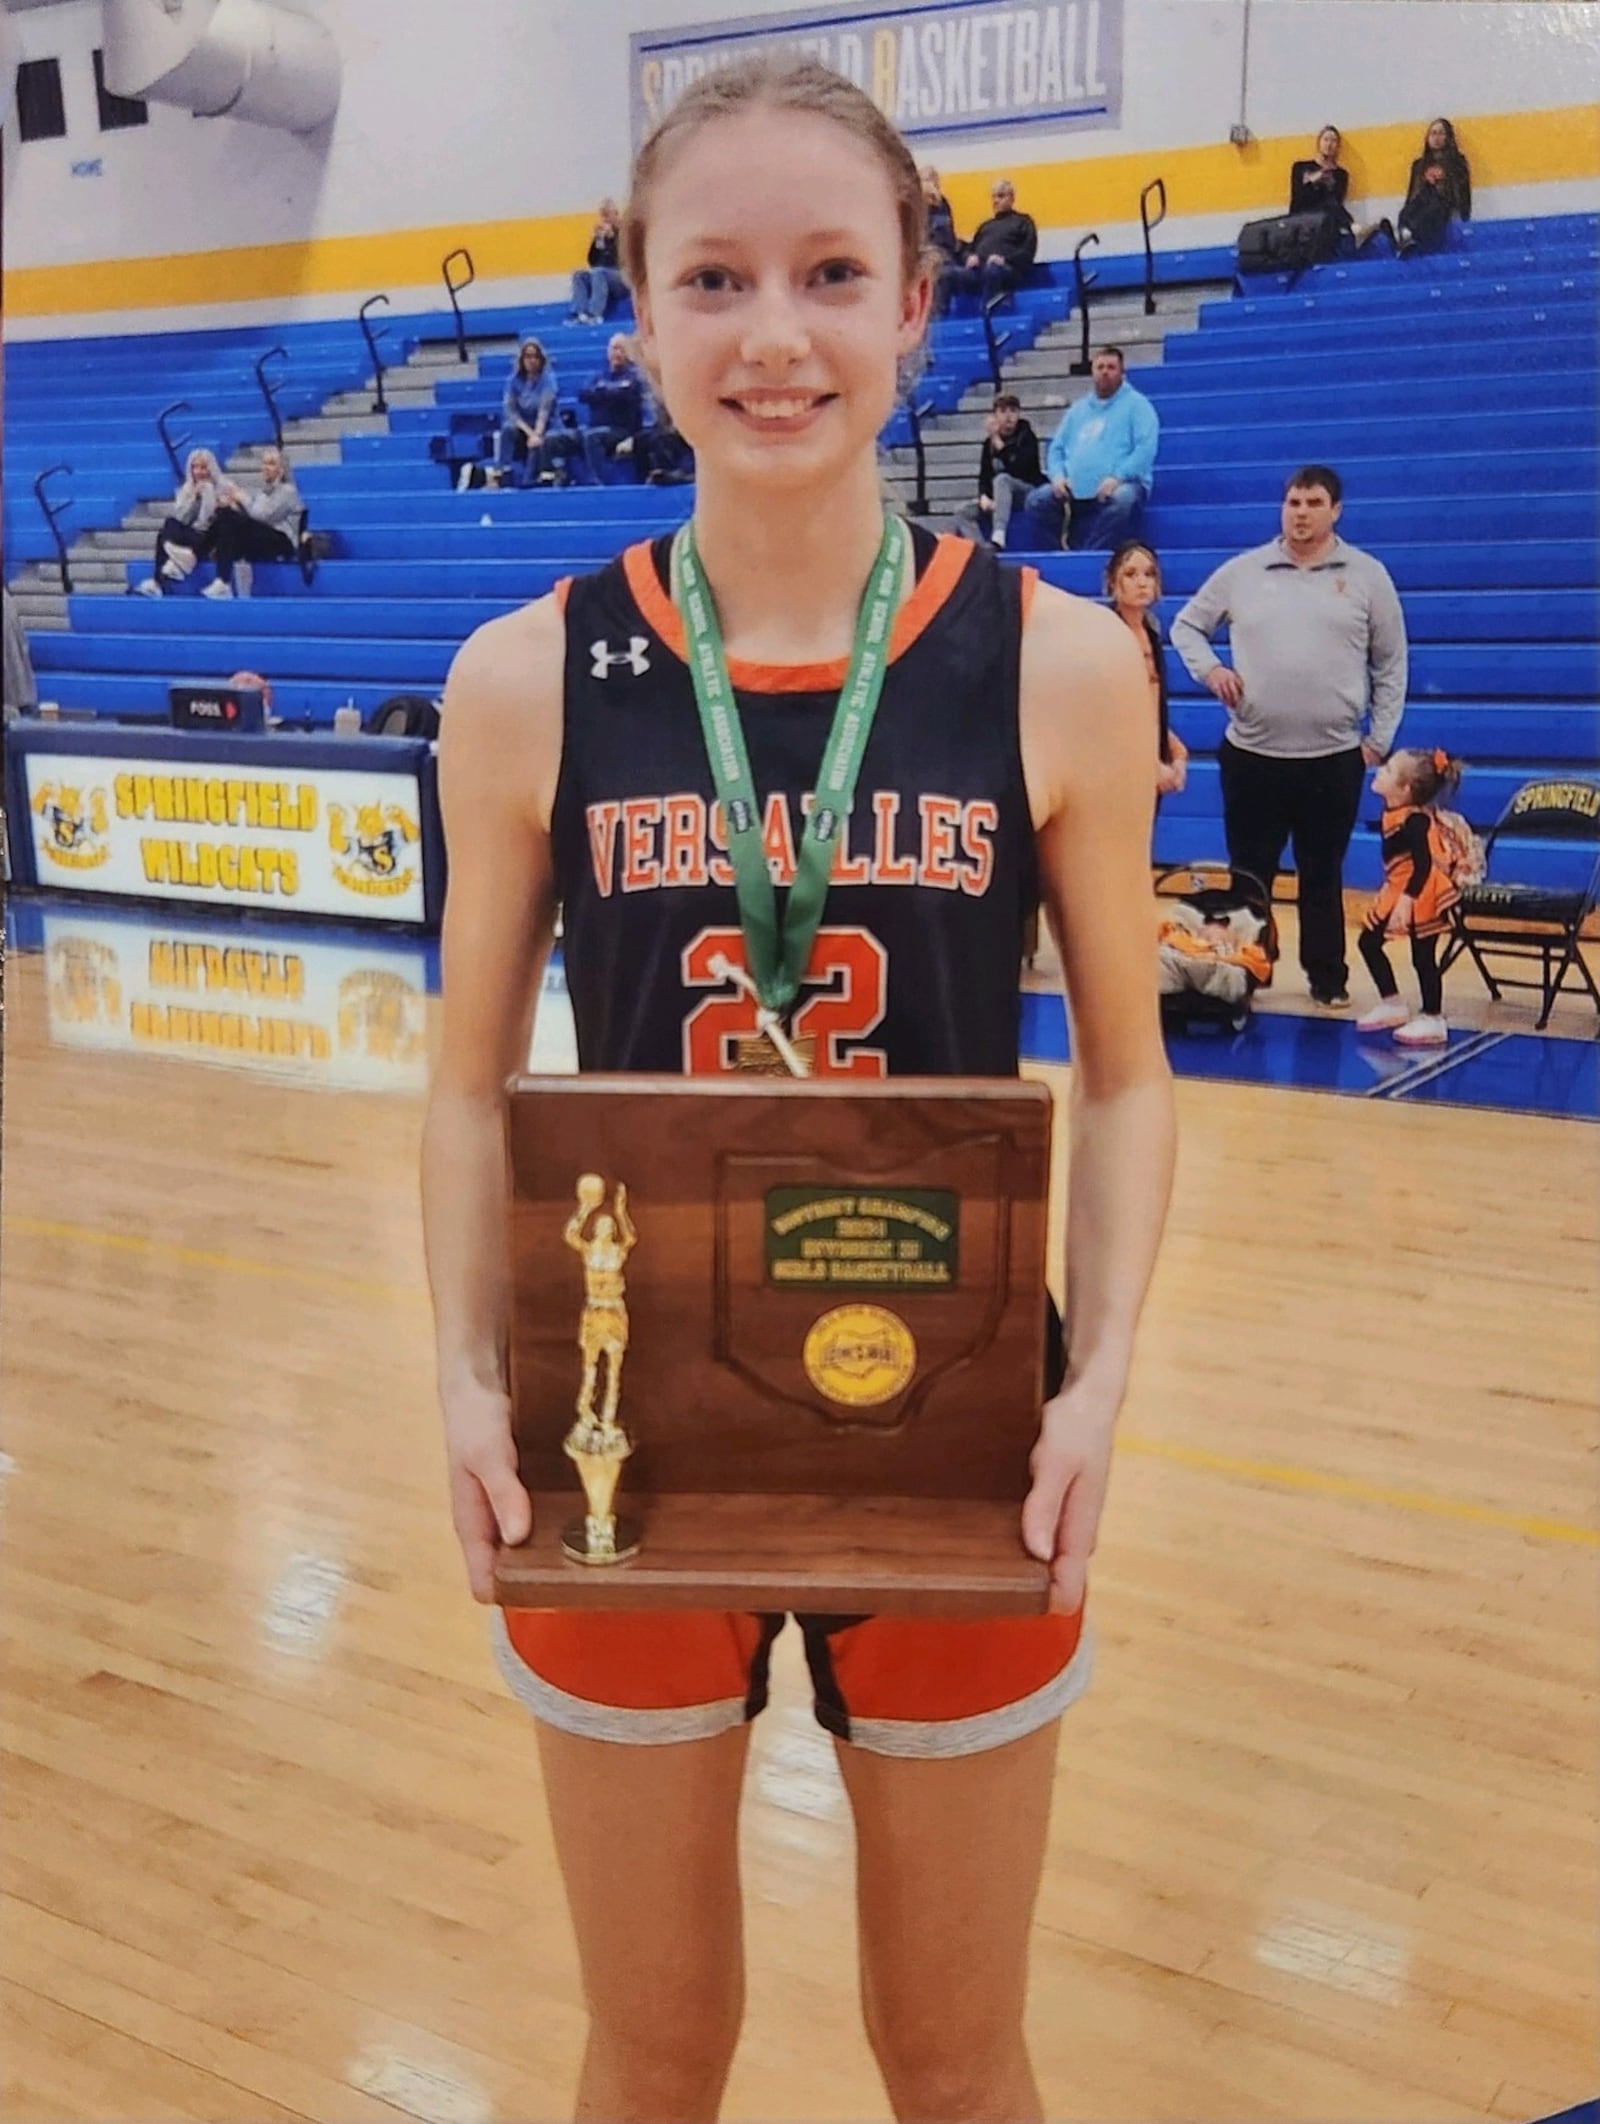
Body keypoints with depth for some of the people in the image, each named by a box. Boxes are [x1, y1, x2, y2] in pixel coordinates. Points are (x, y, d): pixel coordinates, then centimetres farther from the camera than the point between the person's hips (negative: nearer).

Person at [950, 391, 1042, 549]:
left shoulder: (1026, 437, -5)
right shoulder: (989, 443, 7)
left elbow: (1018, 471, -21)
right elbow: (984, 477, 5)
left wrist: (998, 442, -21)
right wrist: (984, 498, -17)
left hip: (1029, 493, -5)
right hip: (999, 500, 5)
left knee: (1002, 479, -35)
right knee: (963, 512, -17)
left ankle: (998, 538, -49)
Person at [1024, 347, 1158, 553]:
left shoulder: (1136, 404, 7)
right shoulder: (1077, 410, 24)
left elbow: (1145, 447, -7)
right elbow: (1056, 448, 22)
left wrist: (1118, 477, -21)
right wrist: (1058, 475, -1)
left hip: (1118, 486, -5)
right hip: (1074, 489, 5)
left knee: (1123, 498, -39)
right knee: (1037, 500, -17)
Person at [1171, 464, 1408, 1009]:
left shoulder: (1367, 575, 3)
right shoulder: (1242, 571, 3)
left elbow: (1390, 664, 8)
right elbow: (1186, 625, 14)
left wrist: (1379, 739, 3)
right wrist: (1210, 669, -5)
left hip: (1334, 757, 0)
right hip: (1252, 754, 0)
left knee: (1323, 877, 10)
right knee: (1248, 875, 7)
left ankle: (1328, 978, 20)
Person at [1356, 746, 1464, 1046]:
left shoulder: (1414, 821, -25)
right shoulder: (1393, 814, 1)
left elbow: (1423, 865, -28)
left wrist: (1406, 900, -34)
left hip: (1421, 895, -10)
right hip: (1400, 891, 10)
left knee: (1422, 956, -2)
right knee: (1369, 941, 14)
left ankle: (1433, 1020, 8)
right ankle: (1392, 1005, 25)